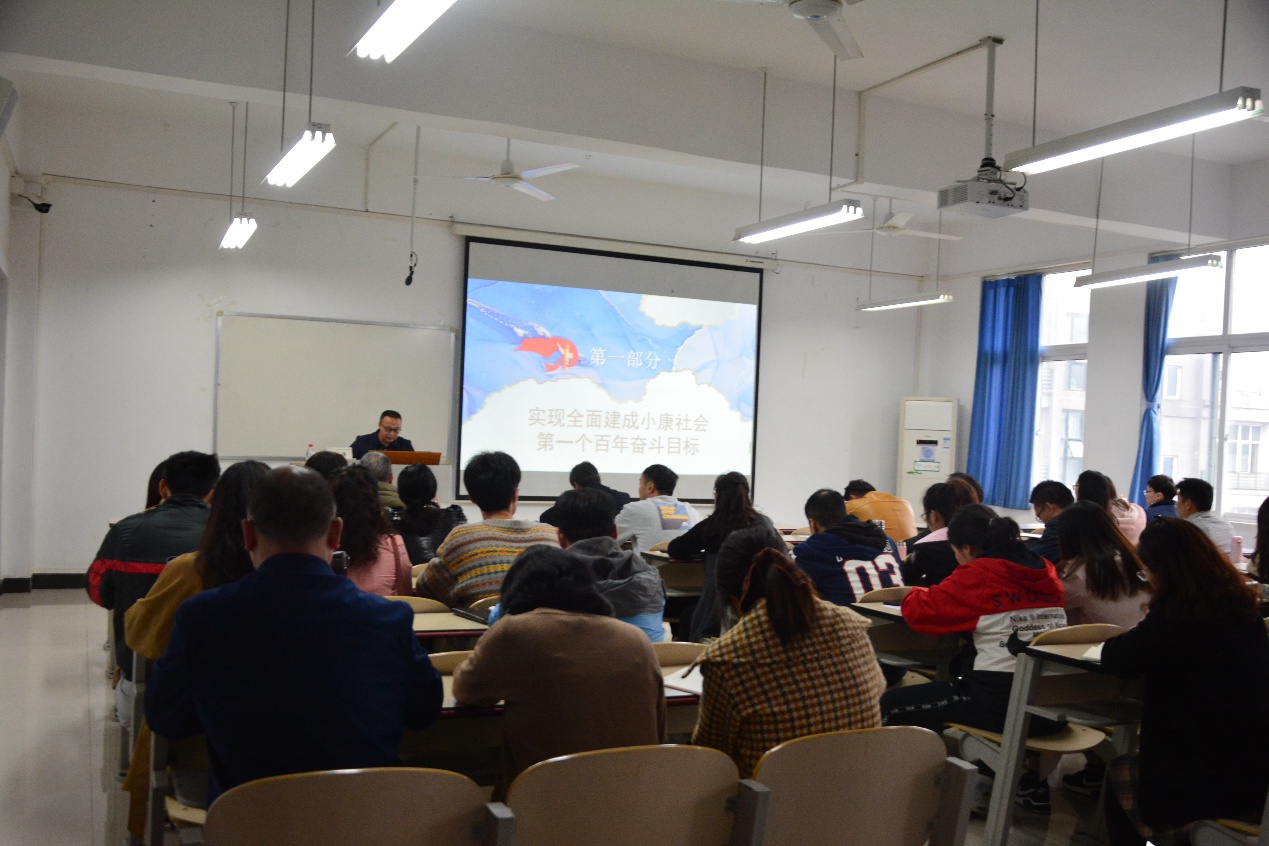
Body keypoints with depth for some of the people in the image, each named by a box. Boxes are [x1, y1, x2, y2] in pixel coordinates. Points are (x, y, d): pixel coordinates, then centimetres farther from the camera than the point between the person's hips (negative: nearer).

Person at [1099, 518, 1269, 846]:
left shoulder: (1175, 614, -19)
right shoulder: (1241, 604, 2)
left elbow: (1115, 660, -8)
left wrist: (1129, 639, 11)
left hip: (1214, 783, -7)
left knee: (1118, 773, 22)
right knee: (1135, 766, 31)